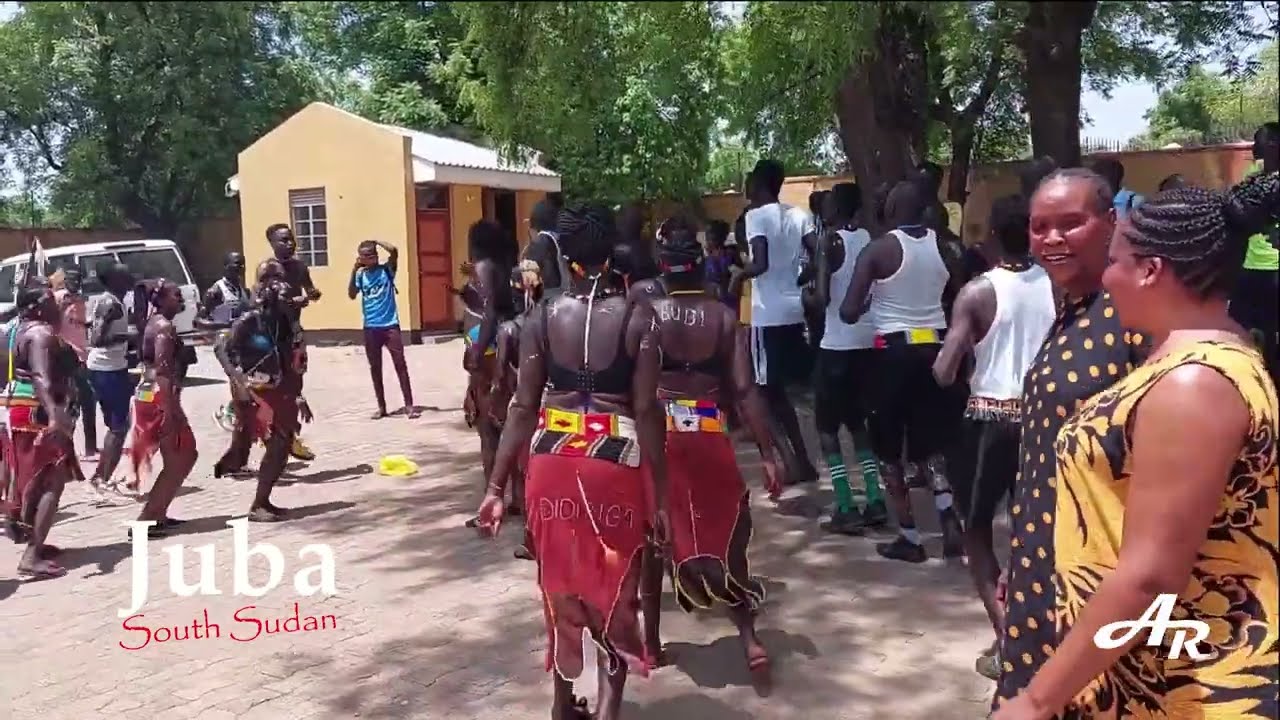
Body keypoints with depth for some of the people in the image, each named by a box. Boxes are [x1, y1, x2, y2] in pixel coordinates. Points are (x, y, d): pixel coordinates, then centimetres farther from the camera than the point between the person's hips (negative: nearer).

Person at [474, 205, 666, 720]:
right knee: (615, 589, 12)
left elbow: (523, 409, -2)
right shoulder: (637, 318, -5)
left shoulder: (542, 317, 0)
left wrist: (496, 487, 3)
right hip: (615, 466, -2)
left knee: (560, 585, 18)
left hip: (553, 463, 2)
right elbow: (647, 412, -8)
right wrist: (660, 497, -4)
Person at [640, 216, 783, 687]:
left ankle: (651, 641, 25)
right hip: (708, 436, 0)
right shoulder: (723, 317, -1)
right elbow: (744, 390, -7)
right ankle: (750, 641, 6)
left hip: (657, 433, 0)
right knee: (724, 533, 14)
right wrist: (768, 454, -5)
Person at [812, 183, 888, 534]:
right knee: (857, 421, 19)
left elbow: (823, 296, -19)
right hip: (869, 342, 7)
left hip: (838, 344, -6)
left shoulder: (831, 241, -11)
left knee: (826, 426, 4)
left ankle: (846, 510, -1)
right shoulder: (870, 239, 8)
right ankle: (875, 501, 13)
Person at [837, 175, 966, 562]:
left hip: (894, 349, -5)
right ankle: (947, 511, -5)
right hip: (935, 346, 5)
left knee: (888, 447, 9)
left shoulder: (878, 249, -10)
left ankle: (909, 537, 11)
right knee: (928, 441, 17)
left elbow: (849, 313, -13)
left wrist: (869, 304, 7)